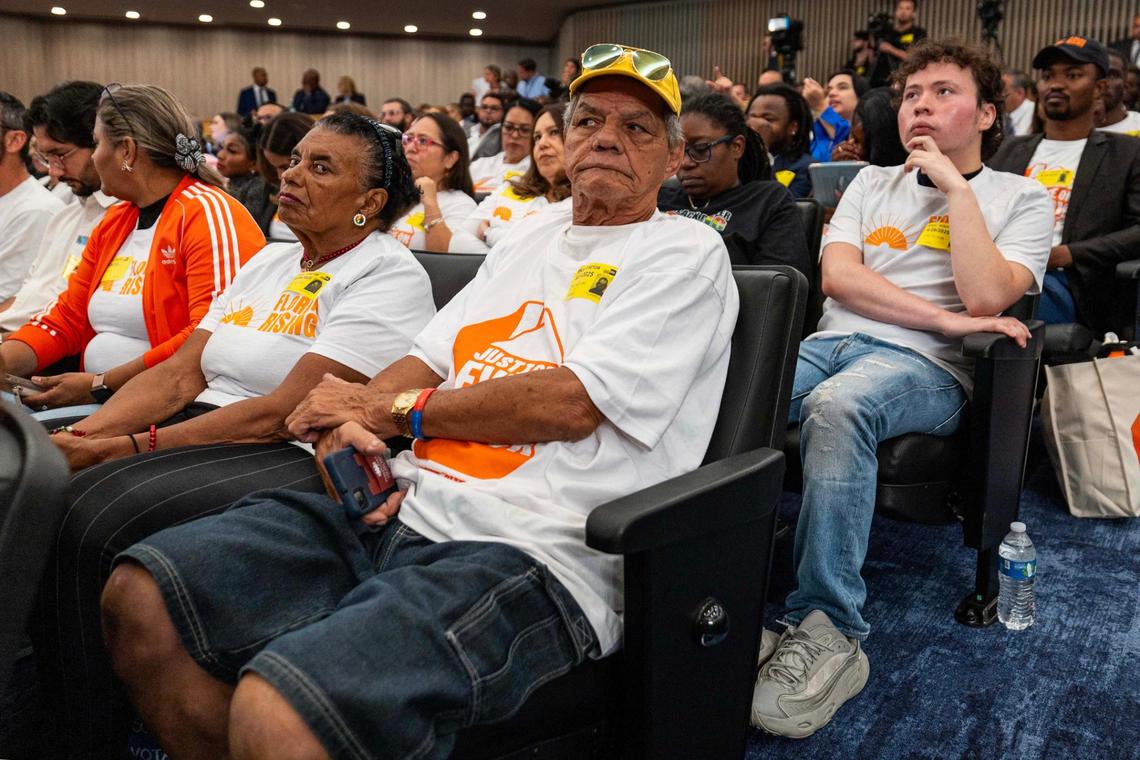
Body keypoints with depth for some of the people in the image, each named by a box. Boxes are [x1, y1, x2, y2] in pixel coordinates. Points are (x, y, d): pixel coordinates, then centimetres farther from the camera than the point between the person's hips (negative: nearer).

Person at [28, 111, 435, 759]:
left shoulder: (391, 276, -7)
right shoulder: (270, 261, 19)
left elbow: (283, 412, -16)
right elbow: (180, 373, 11)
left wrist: (126, 448, -17)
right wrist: (82, 436, -6)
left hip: (295, 461, -7)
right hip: (199, 431, 8)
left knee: (98, 518, -26)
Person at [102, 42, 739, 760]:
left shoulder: (688, 254, 1)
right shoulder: (531, 235, 24)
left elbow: (572, 400, -12)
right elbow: (425, 359, 19)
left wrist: (390, 408, -2)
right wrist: (344, 424, -4)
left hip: (527, 553, -7)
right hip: (400, 505, 8)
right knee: (140, 596, -4)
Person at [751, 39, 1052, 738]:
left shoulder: (1021, 198, 12)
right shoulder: (873, 183, 21)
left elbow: (987, 297, -7)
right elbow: (837, 275, 3)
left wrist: (955, 187, -2)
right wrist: (947, 318, -7)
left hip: (926, 367, -3)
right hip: (831, 341, 4)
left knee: (836, 407, -40)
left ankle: (829, 631, -32)